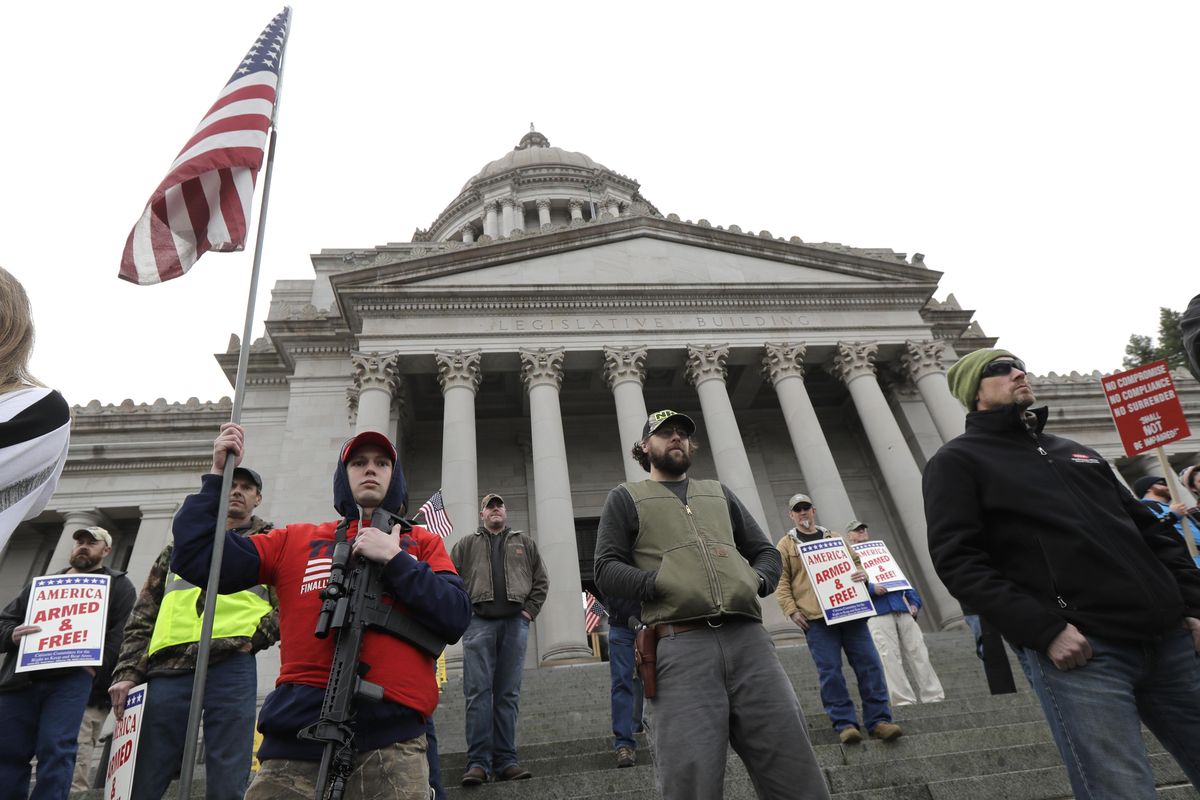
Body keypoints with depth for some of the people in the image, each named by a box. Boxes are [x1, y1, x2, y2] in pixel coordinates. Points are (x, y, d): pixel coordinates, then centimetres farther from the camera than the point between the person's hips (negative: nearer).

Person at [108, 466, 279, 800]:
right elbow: (143, 616, 20)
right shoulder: (181, 546, 25)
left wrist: (254, 638, -8)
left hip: (231, 667, -3)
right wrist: (128, 672, 8)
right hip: (168, 671, 3)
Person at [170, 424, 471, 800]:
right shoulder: (294, 541, 14)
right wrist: (218, 474, 3)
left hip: (390, 737, -1)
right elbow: (196, 559, 6)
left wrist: (395, 559, -10)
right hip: (298, 733, 2)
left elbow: (456, 618, -3)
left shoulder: (422, 543, 10)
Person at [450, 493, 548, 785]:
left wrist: (530, 610, 2)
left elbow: (541, 580, 14)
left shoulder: (525, 543, 18)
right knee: (478, 692, -6)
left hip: (515, 624, 2)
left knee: (508, 694, 3)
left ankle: (506, 760, 7)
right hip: (479, 622, -1)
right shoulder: (466, 544, 14)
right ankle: (478, 762, -2)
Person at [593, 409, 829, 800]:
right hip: (679, 648, -3)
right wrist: (662, 582, -12)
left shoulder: (718, 493, 28)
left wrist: (757, 580, 4)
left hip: (748, 639, 4)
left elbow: (766, 551, 27)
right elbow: (606, 571, 5)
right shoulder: (626, 498, 16)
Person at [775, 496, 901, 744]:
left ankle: (879, 720, 7)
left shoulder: (834, 538, 20)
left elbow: (856, 561, 24)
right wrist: (792, 610, -8)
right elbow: (781, 582, 4)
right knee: (830, 671, -6)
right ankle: (844, 723, 3)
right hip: (816, 617, -3)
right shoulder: (786, 545, 9)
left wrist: (863, 574, 0)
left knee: (869, 664, -1)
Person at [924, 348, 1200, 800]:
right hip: (1079, 649, -7)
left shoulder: (1076, 452, 24)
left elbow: (1151, 529, 24)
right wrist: (1045, 629, -17)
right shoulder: (958, 461, 0)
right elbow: (957, 560, -10)